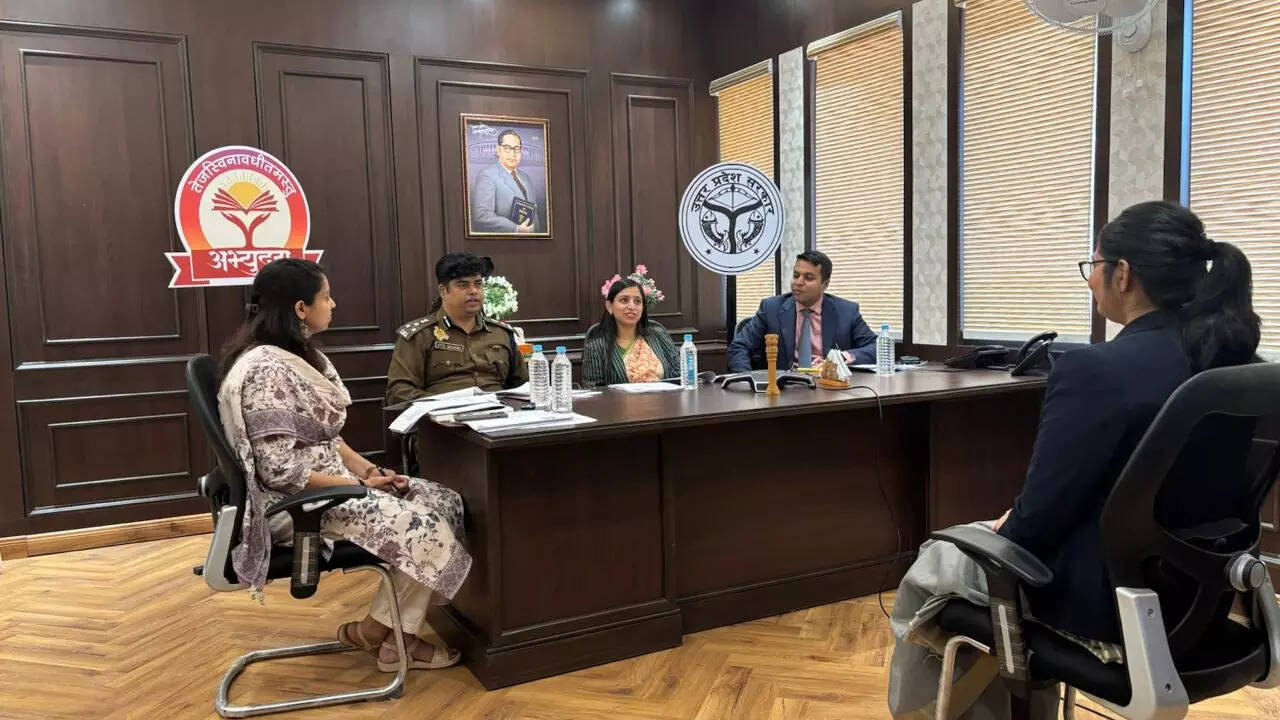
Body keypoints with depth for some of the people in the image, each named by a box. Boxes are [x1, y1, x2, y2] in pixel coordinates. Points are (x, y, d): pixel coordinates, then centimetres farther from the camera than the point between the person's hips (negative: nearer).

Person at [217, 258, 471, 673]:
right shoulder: (266, 371, -23)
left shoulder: (300, 355, 8)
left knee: (445, 503, -2)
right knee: (423, 526, -18)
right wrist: (361, 484, -17)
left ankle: (398, 634, 4)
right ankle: (373, 632, 5)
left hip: (329, 479, 10)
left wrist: (369, 469, -2)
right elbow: (281, 471, -25)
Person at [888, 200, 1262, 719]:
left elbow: (1040, 516, -21)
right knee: (1008, 537, 31)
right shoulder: (1231, 360, -1)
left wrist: (1002, 530, 3)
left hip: (1102, 599, -8)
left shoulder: (1095, 369, -26)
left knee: (929, 568, 17)